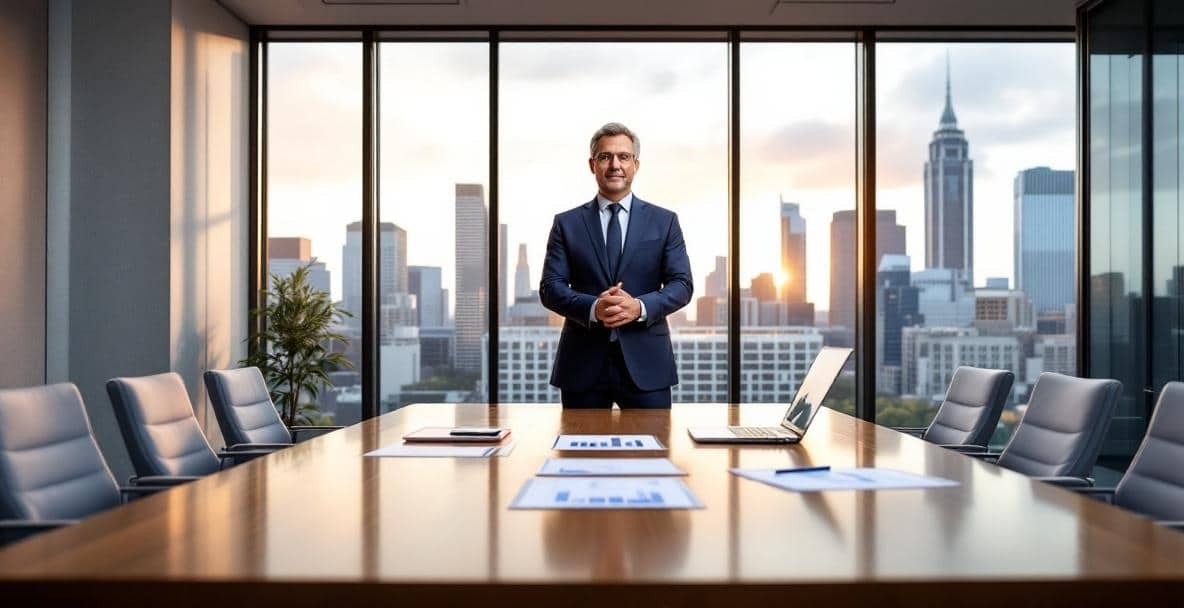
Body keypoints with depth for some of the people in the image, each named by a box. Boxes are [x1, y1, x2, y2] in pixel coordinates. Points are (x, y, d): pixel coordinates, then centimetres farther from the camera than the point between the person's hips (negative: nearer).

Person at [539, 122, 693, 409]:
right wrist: (593, 307, -19)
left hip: (646, 361, 0)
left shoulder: (664, 221, 8)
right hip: (583, 362, 0)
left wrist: (640, 307, -17)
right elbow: (550, 287, 0)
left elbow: (681, 284, 2)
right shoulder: (567, 223, 7)